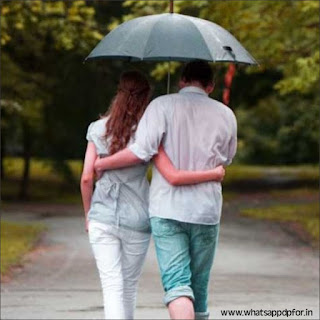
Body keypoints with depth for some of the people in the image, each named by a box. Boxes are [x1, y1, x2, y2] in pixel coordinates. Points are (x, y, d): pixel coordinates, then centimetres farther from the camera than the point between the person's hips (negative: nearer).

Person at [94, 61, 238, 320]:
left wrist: (102, 163, -1)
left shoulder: (162, 106, -5)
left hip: (167, 209, -3)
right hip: (207, 211, 3)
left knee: (176, 284, -9)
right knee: (199, 286, 15)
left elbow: (141, 151, -15)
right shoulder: (225, 114, 5)